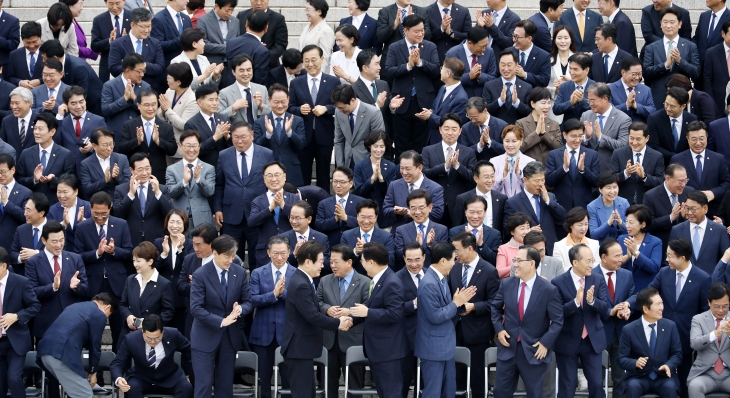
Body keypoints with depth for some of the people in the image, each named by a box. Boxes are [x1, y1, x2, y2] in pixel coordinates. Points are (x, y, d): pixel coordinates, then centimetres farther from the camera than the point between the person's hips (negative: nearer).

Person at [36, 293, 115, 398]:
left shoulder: (75, 306, 30)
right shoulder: (99, 315, 6)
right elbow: (95, 346, 9)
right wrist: (92, 372, 22)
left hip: (45, 350, 8)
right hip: (63, 353, -8)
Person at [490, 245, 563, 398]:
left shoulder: (549, 290, -12)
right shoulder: (506, 284, 0)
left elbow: (557, 321, -7)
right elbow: (495, 307, 15)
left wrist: (545, 342, -15)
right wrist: (499, 328, 0)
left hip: (534, 351, -3)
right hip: (508, 347, 3)